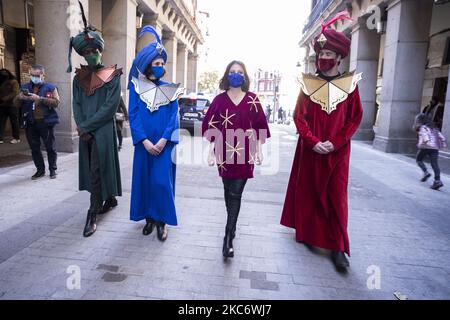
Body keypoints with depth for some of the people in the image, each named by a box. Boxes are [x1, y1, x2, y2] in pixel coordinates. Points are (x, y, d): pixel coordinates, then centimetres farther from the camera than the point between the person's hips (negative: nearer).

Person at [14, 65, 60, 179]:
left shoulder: (50, 87, 1)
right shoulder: (25, 87, 13)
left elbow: (56, 102, -12)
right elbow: (16, 104, 13)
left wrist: (40, 98, -21)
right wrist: (20, 97, -9)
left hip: (46, 123, -4)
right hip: (30, 124, 4)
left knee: (50, 148, 3)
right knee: (34, 148, 8)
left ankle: (52, 170, 15)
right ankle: (40, 170, 19)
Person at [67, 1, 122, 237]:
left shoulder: (112, 76, -4)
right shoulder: (79, 77, 12)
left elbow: (110, 107, -12)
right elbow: (77, 105, 9)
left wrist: (87, 127, -12)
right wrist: (81, 128, -7)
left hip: (103, 131, -6)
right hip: (86, 133, 6)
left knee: (97, 171, -6)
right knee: (93, 170, 13)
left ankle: (92, 215, 0)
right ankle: (110, 199, 32)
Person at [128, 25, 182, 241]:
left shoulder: (170, 89, 5)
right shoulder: (136, 86, 4)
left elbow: (174, 116, -2)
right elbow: (133, 115, -2)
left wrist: (163, 140, -14)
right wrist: (145, 141, -12)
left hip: (164, 143, -1)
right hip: (144, 143, 1)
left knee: (161, 181, -7)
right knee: (144, 179, 7)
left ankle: (161, 220, 8)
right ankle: (149, 217, 23)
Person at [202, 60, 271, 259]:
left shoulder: (252, 99, 3)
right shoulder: (219, 100, 4)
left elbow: (259, 127, 4)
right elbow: (211, 127, 3)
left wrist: (259, 150, -1)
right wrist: (211, 151, -2)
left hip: (244, 153, -1)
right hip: (225, 153, 2)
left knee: (235, 194, -4)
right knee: (229, 192, 12)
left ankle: (228, 236, -2)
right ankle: (232, 226, 33)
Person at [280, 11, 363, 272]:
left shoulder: (350, 85, 2)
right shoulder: (308, 84, 3)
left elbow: (355, 118, 1)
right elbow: (299, 117, -1)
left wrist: (334, 143, -11)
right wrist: (313, 141, -13)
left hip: (337, 151, -1)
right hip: (310, 149, 1)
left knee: (336, 196, 1)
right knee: (307, 191, 8)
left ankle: (338, 247, 8)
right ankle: (306, 232, 26)